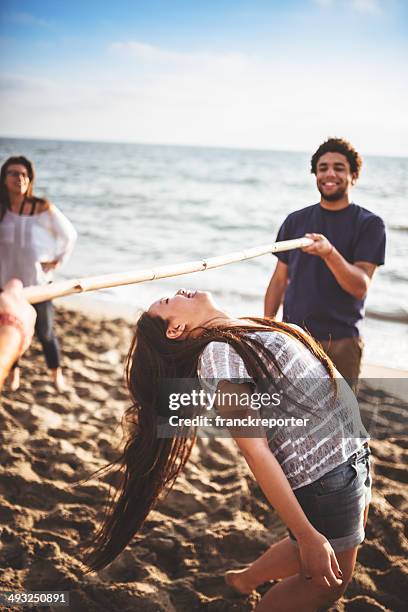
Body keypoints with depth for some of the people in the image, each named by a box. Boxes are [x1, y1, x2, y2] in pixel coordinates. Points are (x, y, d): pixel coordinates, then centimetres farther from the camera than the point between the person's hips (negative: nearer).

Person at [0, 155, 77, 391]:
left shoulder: (43, 208, -11)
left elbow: (70, 235, 1)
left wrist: (58, 260, 0)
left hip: (39, 283, -2)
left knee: (45, 333, 10)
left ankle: (57, 373, 33)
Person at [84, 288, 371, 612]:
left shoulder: (242, 332, 6)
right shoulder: (217, 353, -20)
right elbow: (256, 452, -22)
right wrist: (308, 535, -22)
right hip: (324, 479, -8)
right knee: (328, 583, 11)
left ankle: (245, 578, 43)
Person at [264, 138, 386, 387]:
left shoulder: (369, 224, -1)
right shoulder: (295, 221, 11)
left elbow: (360, 287, -11)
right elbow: (280, 279, 13)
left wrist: (329, 253, -27)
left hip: (340, 341, -3)